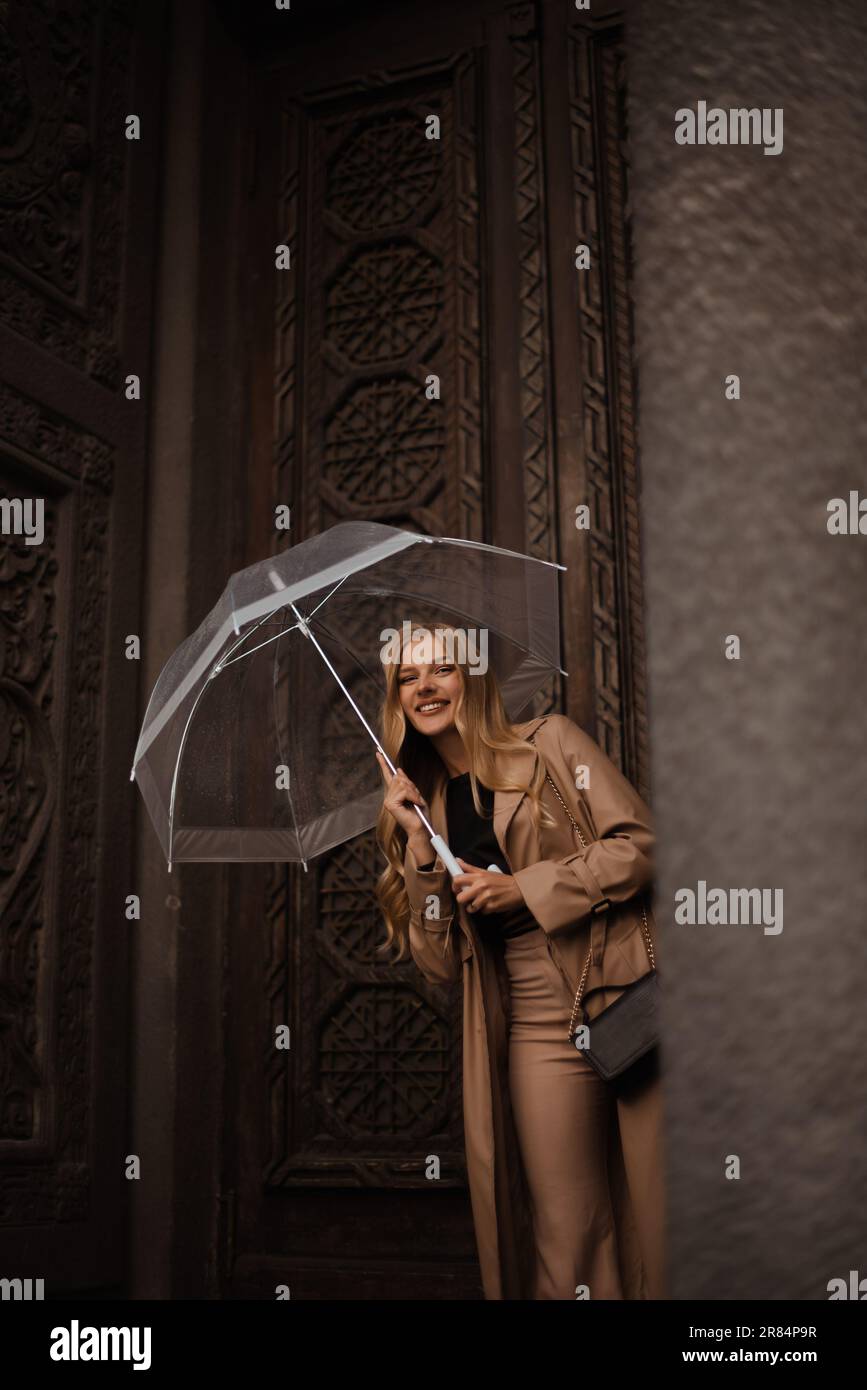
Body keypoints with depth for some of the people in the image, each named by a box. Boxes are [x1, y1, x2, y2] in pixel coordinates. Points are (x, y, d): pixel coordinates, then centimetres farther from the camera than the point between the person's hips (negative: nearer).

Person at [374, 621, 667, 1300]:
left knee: (657, 1214, -3)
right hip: (539, 1029, 3)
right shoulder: (423, 806, 15)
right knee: (566, 1236, -1)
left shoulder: (551, 743, 5)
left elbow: (640, 843, -4)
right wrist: (418, 842, -2)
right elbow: (440, 963, 9)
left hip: (630, 1003, -2)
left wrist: (523, 887, -10)